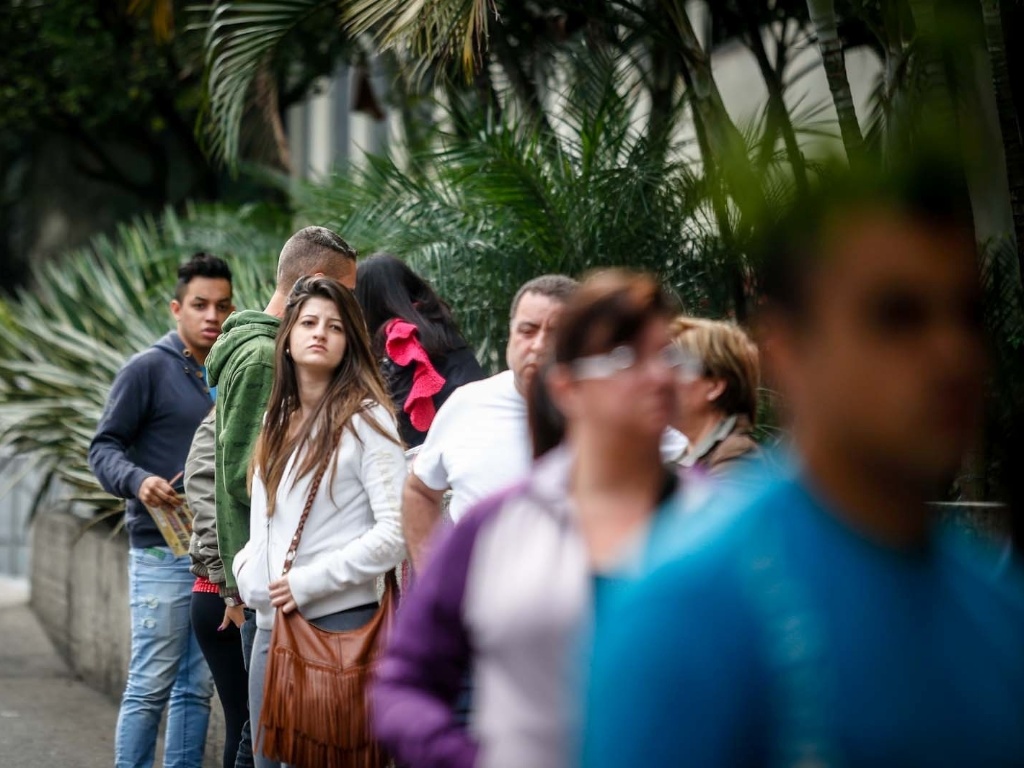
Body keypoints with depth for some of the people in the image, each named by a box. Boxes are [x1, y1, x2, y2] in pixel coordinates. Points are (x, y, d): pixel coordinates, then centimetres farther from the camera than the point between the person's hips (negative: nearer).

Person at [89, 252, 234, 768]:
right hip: (162, 552, -6)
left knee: (197, 688, 7)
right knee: (151, 686, -6)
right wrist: (138, 480, -24)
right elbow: (104, 447, -5)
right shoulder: (148, 369, -3)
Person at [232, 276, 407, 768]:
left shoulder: (365, 418, -6)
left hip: (337, 622, -7)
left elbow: (396, 531, -14)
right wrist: (247, 570, 7)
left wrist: (310, 582, -15)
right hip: (271, 623, 7)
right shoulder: (278, 420, 16)